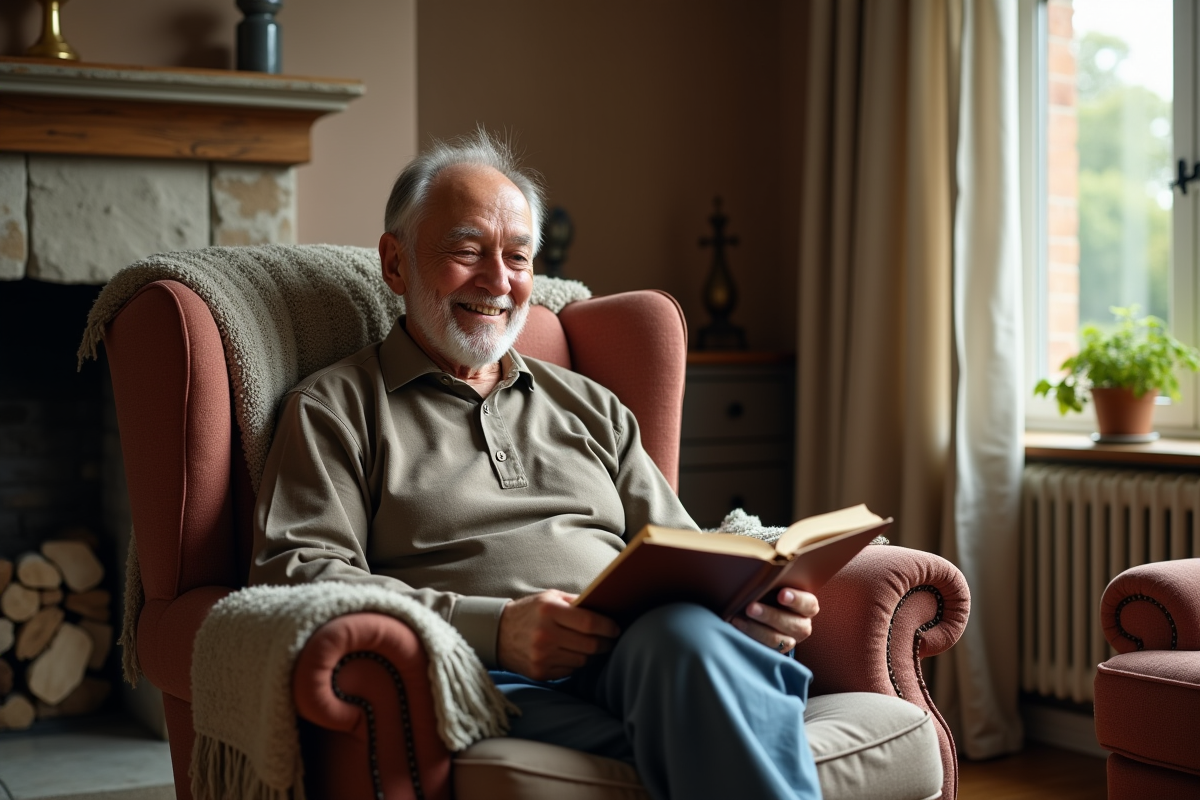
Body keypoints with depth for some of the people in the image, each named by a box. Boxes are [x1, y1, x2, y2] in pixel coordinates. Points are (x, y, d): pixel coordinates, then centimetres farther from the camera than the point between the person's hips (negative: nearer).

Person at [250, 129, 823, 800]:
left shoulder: (591, 409, 29)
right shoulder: (335, 409, 14)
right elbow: (294, 571, -2)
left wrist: (758, 602, -2)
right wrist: (490, 627, -15)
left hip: (643, 657, 5)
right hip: (492, 680, -4)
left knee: (686, 632, -36)